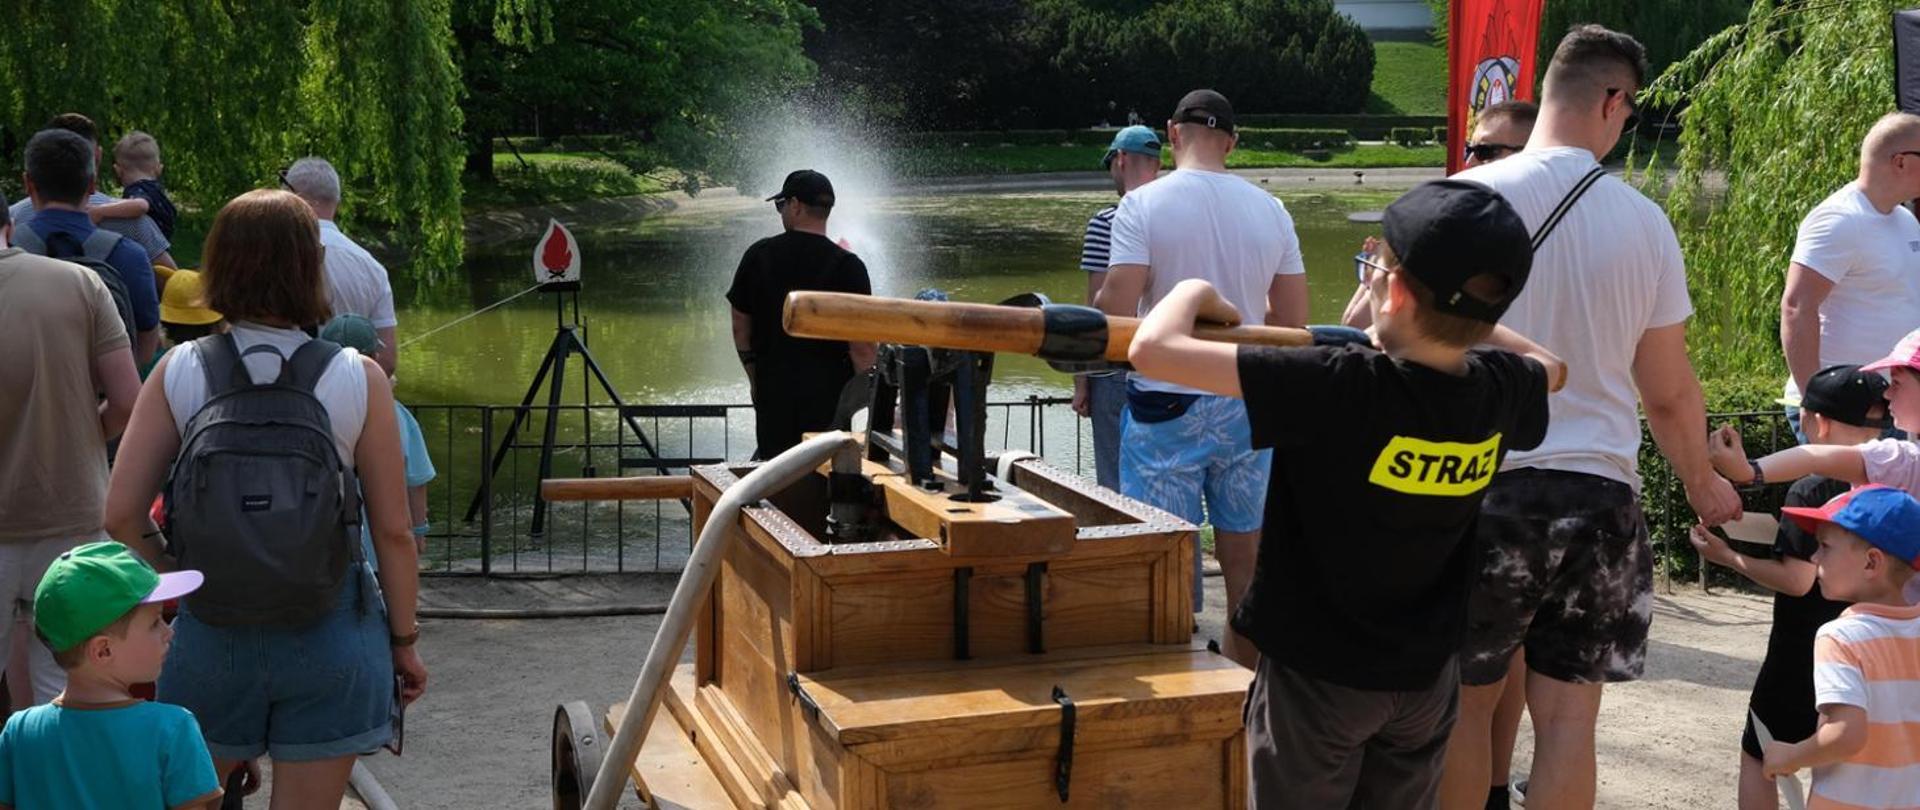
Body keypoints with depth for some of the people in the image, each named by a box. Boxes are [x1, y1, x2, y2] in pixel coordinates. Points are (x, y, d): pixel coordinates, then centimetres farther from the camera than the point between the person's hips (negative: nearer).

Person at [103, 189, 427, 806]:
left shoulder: (178, 372, -5)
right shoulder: (359, 379, -9)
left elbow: (121, 515, -7)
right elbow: (392, 530, -7)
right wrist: (404, 640, 5)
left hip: (211, 630, 1)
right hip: (327, 634, -1)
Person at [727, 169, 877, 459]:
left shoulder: (758, 255, 2)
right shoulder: (847, 266, -9)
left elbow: (741, 328, 9)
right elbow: (861, 346, -12)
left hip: (772, 391, 3)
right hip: (828, 392, -3)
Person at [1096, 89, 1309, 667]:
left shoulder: (1142, 205, -10)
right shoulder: (1269, 210, 2)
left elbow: (1116, 311, -17)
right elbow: (1293, 319, 4)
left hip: (1166, 406, -4)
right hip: (1246, 404, 4)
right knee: (1245, 560, 13)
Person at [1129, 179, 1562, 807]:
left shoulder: (1340, 387, -29)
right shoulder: (1502, 389, -10)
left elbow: (1153, 350, -31)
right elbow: (1554, 366, 18)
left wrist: (1194, 292, -12)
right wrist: (1467, 318, 18)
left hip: (1318, 674, -5)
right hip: (1427, 677, 5)